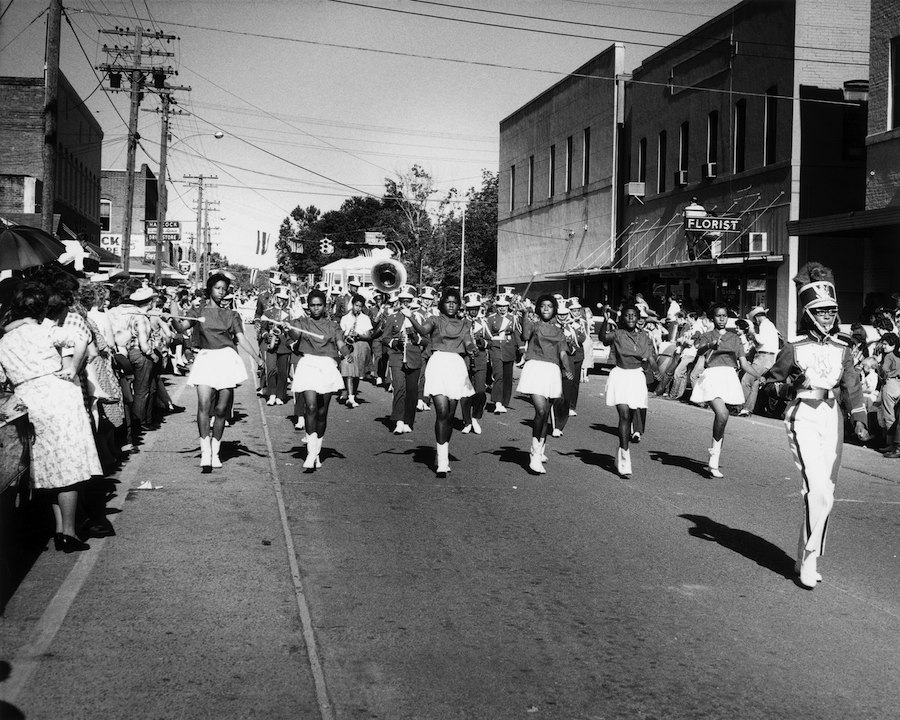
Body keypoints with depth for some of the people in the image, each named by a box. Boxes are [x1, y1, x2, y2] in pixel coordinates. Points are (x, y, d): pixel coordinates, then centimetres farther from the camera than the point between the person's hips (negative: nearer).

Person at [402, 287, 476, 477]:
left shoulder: (464, 323, 18)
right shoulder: (435, 320, 8)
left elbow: (468, 342, 2)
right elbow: (423, 331, -14)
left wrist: (472, 349, -22)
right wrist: (411, 317, -33)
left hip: (457, 366, 4)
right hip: (438, 363, -4)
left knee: (450, 415, 8)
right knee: (442, 413, -15)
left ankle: (442, 456, 22)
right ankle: (442, 462, -16)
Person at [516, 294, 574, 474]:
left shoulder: (558, 331, 18)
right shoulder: (533, 323, 8)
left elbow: (563, 353, 8)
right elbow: (525, 336, -14)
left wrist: (568, 370, -7)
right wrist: (526, 319, -13)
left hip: (552, 370, 4)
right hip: (535, 367, -4)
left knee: (546, 414, 10)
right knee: (541, 410, -19)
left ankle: (540, 450, 26)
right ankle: (535, 455, -14)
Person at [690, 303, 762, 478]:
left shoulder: (734, 337, 21)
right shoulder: (706, 337, 10)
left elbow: (743, 363, 18)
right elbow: (699, 349, -13)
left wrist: (758, 376, 4)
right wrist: (710, 345, -34)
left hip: (730, 377, 4)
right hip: (712, 376, -4)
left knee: (720, 418, 3)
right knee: (722, 415, -24)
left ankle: (714, 462, 14)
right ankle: (715, 455, -11)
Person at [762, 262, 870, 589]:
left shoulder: (842, 350, 8)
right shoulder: (794, 348, -3)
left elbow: (852, 386, -2)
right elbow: (770, 381, 3)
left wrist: (859, 419, -16)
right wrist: (792, 383, -16)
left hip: (832, 418, 5)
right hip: (803, 417, -5)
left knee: (825, 492, 9)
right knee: (817, 490, -16)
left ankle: (806, 557, 23)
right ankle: (809, 561, -9)